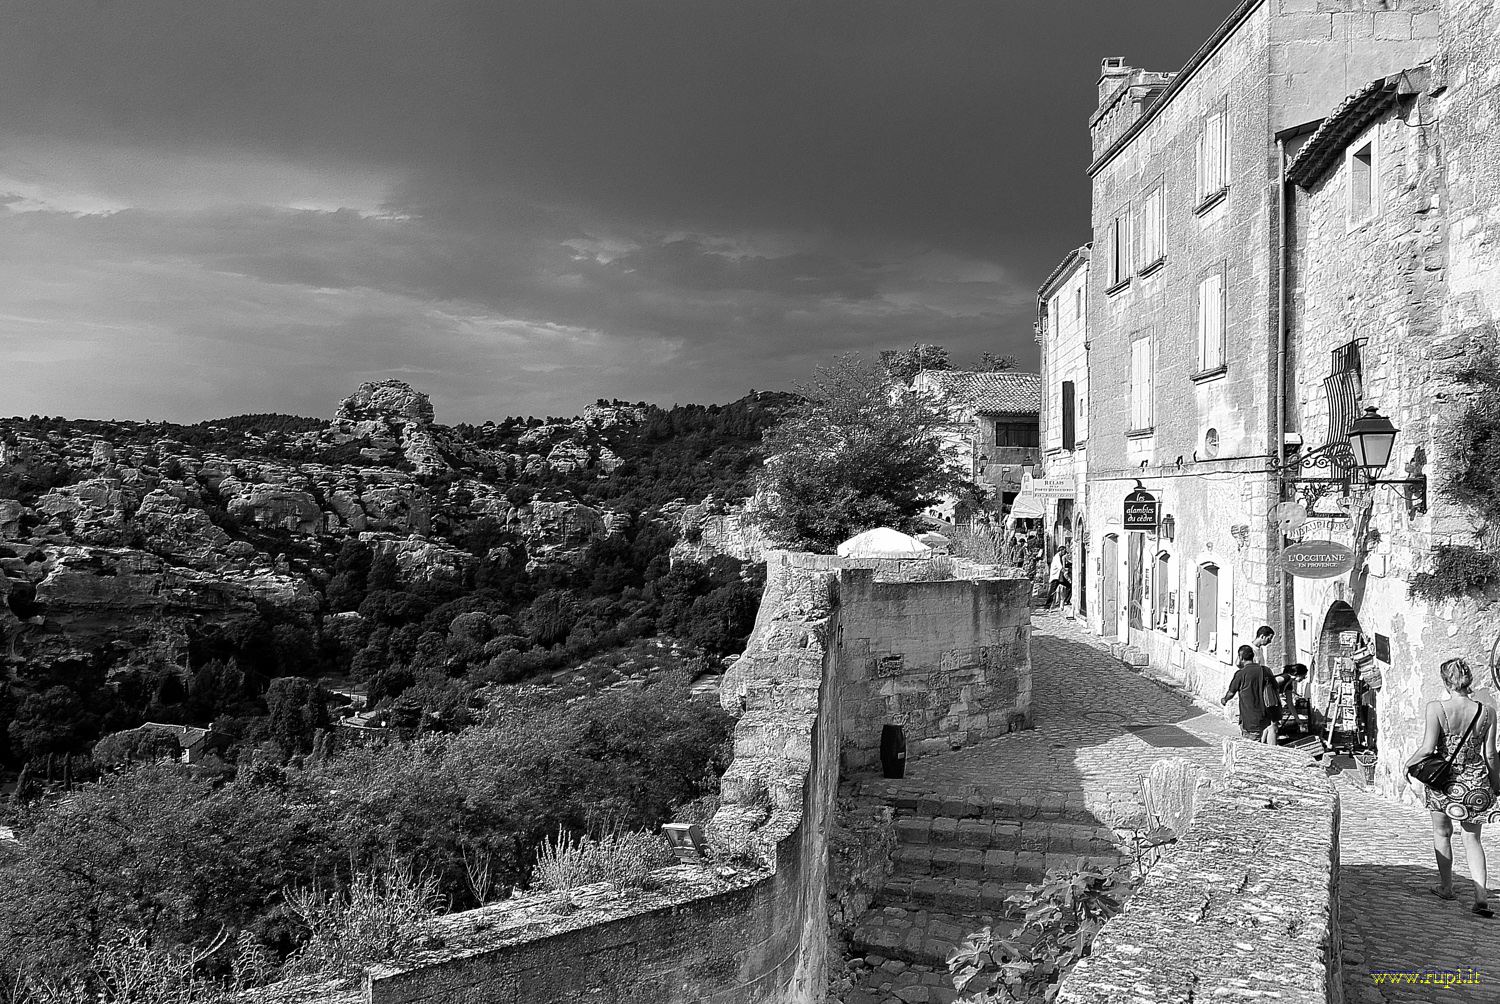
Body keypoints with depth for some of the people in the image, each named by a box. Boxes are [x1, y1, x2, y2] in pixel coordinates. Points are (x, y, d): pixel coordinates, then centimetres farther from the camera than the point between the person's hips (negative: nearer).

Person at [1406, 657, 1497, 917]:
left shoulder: (1436, 708, -16)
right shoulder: (1486, 712, -7)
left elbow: (1427, 748, -17)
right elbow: (1490, 755, -1)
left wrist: (1409, 763, 2)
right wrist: (1494, 786, 11)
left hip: (1444, 779, -2)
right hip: (1476, 783, 2)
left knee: (1442, 833, 19)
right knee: (1472, 838, 12)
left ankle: (1446, 887, 30)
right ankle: (1481, 896, 0)